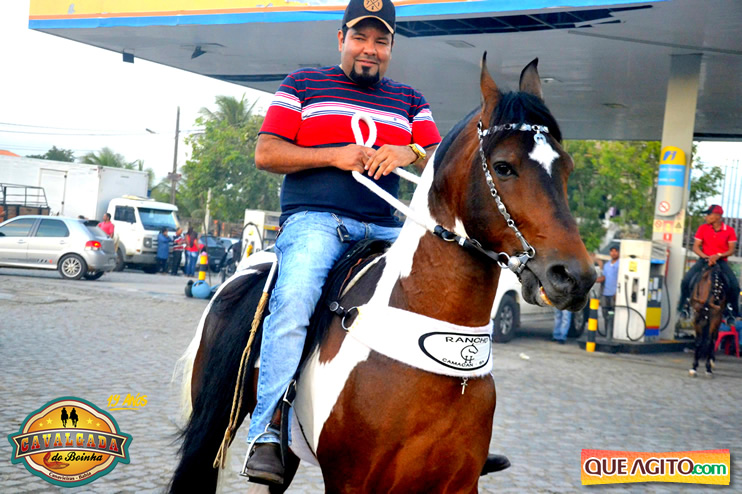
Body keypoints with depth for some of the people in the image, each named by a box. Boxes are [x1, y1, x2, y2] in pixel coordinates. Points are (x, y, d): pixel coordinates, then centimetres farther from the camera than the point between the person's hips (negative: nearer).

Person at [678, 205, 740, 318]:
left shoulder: (729, 230, -4)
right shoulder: (703, 228, 0)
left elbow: (731, 250, -4)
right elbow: (695, 247, -1)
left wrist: (718, 256, -21)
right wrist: (706, 257, -18)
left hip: (721, 261, -1)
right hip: (704, 259, 1)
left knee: (735, 285, -23)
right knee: (686, 280, -19)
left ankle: (734, 311, -3)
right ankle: (683, 306, 0)